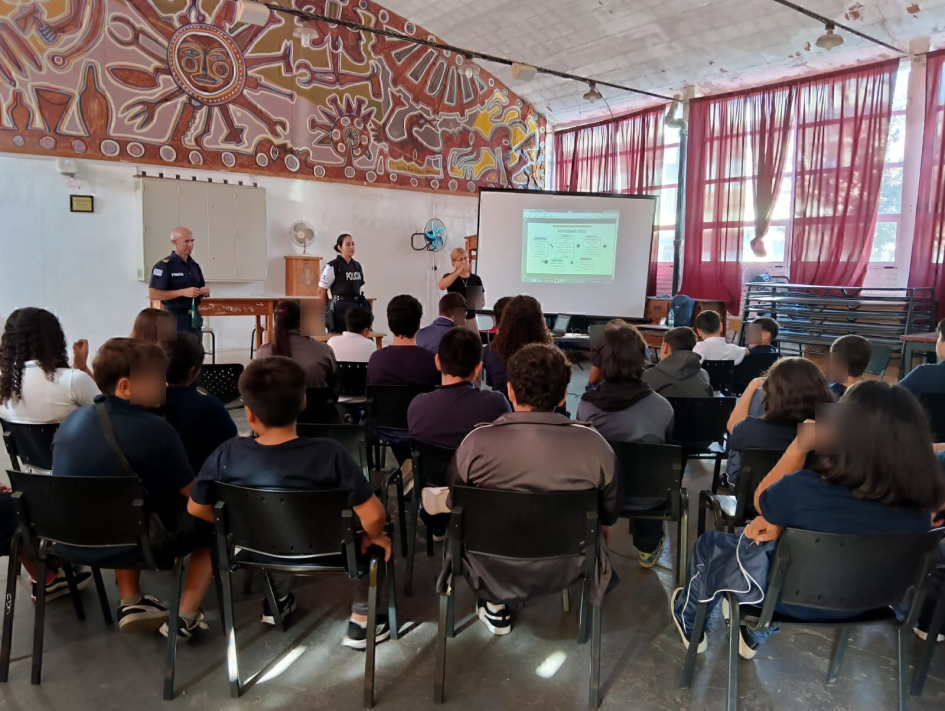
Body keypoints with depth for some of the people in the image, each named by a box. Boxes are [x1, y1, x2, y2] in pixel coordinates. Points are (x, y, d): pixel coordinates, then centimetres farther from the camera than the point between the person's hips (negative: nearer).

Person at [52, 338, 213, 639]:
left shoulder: (72, 420, -1)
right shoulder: (154, 429, -21)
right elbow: (192, 493, -11)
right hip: (133, 543, -6)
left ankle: (130, 603, 27)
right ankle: (186, 616, 5)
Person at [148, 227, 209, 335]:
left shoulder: (194, 265, 12)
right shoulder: (164, 266, -9)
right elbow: (153, 294, -16)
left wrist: (205, 291, -3)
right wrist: (183, 292, -22)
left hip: (194, 318, 7)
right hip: (175, 319, -7)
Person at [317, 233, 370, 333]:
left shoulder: (358, 266, 13)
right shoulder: (332, 266, -8)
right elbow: (321, 291, -5)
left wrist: (361, 304, 14)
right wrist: (330, 306, 3)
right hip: (340, 308, -7)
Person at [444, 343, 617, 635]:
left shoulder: (477, 442, -22)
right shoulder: (594, 444, -19)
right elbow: (609, 515, -2)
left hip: (494, 571, -1)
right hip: (566, 568, 1)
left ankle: (495, 606, 29)